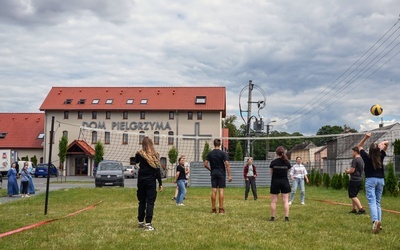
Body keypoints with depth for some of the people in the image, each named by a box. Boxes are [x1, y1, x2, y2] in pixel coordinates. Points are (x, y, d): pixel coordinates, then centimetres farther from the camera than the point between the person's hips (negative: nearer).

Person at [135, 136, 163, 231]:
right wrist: (160, 183, -1)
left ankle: (141, 222, 22)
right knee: (150, 202, -3)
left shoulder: (139, 154, -2)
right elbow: (157, 170, -6)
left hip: (141, 181, 3)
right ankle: (148, 224, -10)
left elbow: (136, 162, 22)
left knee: (142, 202, 14)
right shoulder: (155, 155, -6)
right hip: (151, 181, -3)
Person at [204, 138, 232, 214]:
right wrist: (229, 175, -11)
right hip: (221, 173, -3)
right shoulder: (223, 153, -7)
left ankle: (213, 209, 6)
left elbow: (205, 164, 1)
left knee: (214, 190, 4)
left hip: (213, 173, 3)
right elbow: (227, 164, -13)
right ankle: (221, 209, -3)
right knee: (221, 190, -2)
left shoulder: (210, 154, 3)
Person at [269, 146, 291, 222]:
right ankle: (286, 217, 2)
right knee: (285, 200, 5)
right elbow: (287, 171, 4)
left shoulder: (273, 162, -8)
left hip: (275, 182, -1)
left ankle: (272, 217, 9)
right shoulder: (287, 162, -4)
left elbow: (271, 172, 1)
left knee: (274, 201, 5)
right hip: (284, 182, 1)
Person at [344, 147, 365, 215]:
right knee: (354, 195, 18)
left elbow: (352, 170, -19)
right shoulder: (361, 160, 13)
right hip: (359, 179, 9)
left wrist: (347, 171, 1)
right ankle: (354, 209, 21)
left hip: (354, 179, -9)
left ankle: (361, 209, -13)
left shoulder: (355, 160, -16)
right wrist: (349, 171, 17)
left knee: (353, 196, -5)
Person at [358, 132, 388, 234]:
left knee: (372, 202, -12)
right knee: (378, 202, 12)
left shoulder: (367, 157, -8)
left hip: (370, 180, -4)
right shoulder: (381, 157, -1)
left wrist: (365, 137, -4)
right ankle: (379, 222, 8)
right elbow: (387, 143, 13)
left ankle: (375, 221, -32)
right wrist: (382, 144, -9)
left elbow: (359, 146, 7)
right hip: (380, 180, 4)